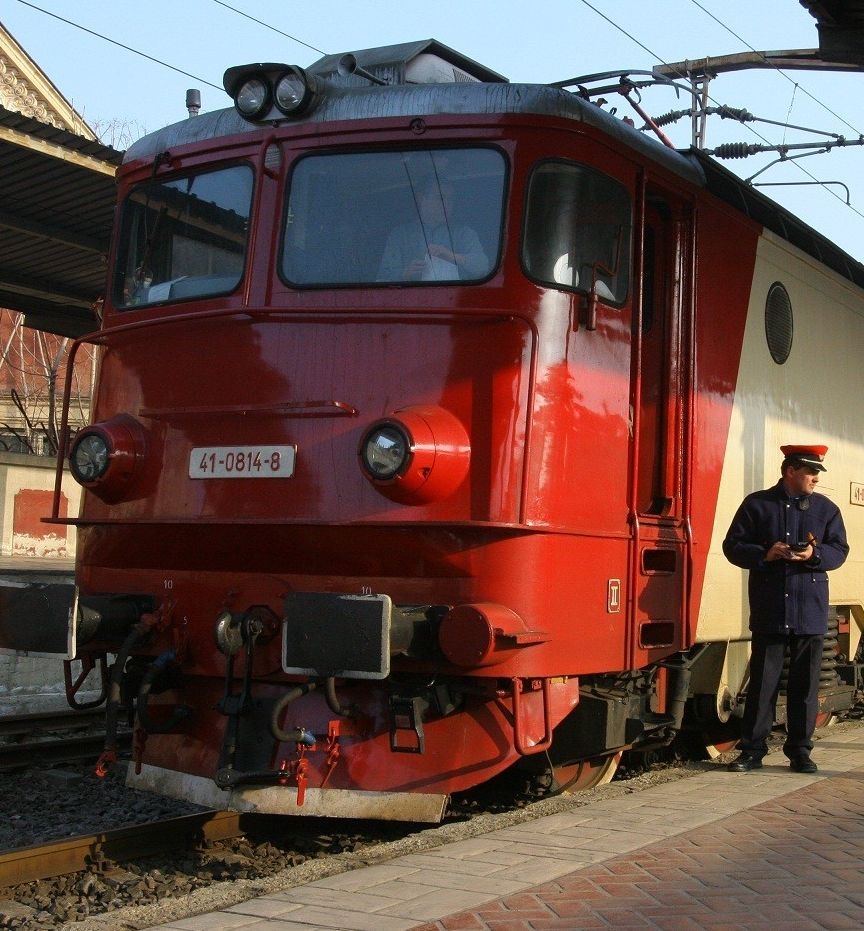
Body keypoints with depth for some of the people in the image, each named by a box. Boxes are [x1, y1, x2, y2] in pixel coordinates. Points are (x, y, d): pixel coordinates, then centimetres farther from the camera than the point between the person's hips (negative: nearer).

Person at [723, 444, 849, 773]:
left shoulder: (827, 509, 8)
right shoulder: (757, 505, 2)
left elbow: (839, 550, 7)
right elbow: (733, 546, 1)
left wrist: (814, 555, -14)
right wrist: (765, 554, -16)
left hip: (811, 612, 2)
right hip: (769, 611, -2)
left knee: (805, 684, 6)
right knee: (763, 681, 3)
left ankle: (800, 750, 17)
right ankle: (752, 750, 11)